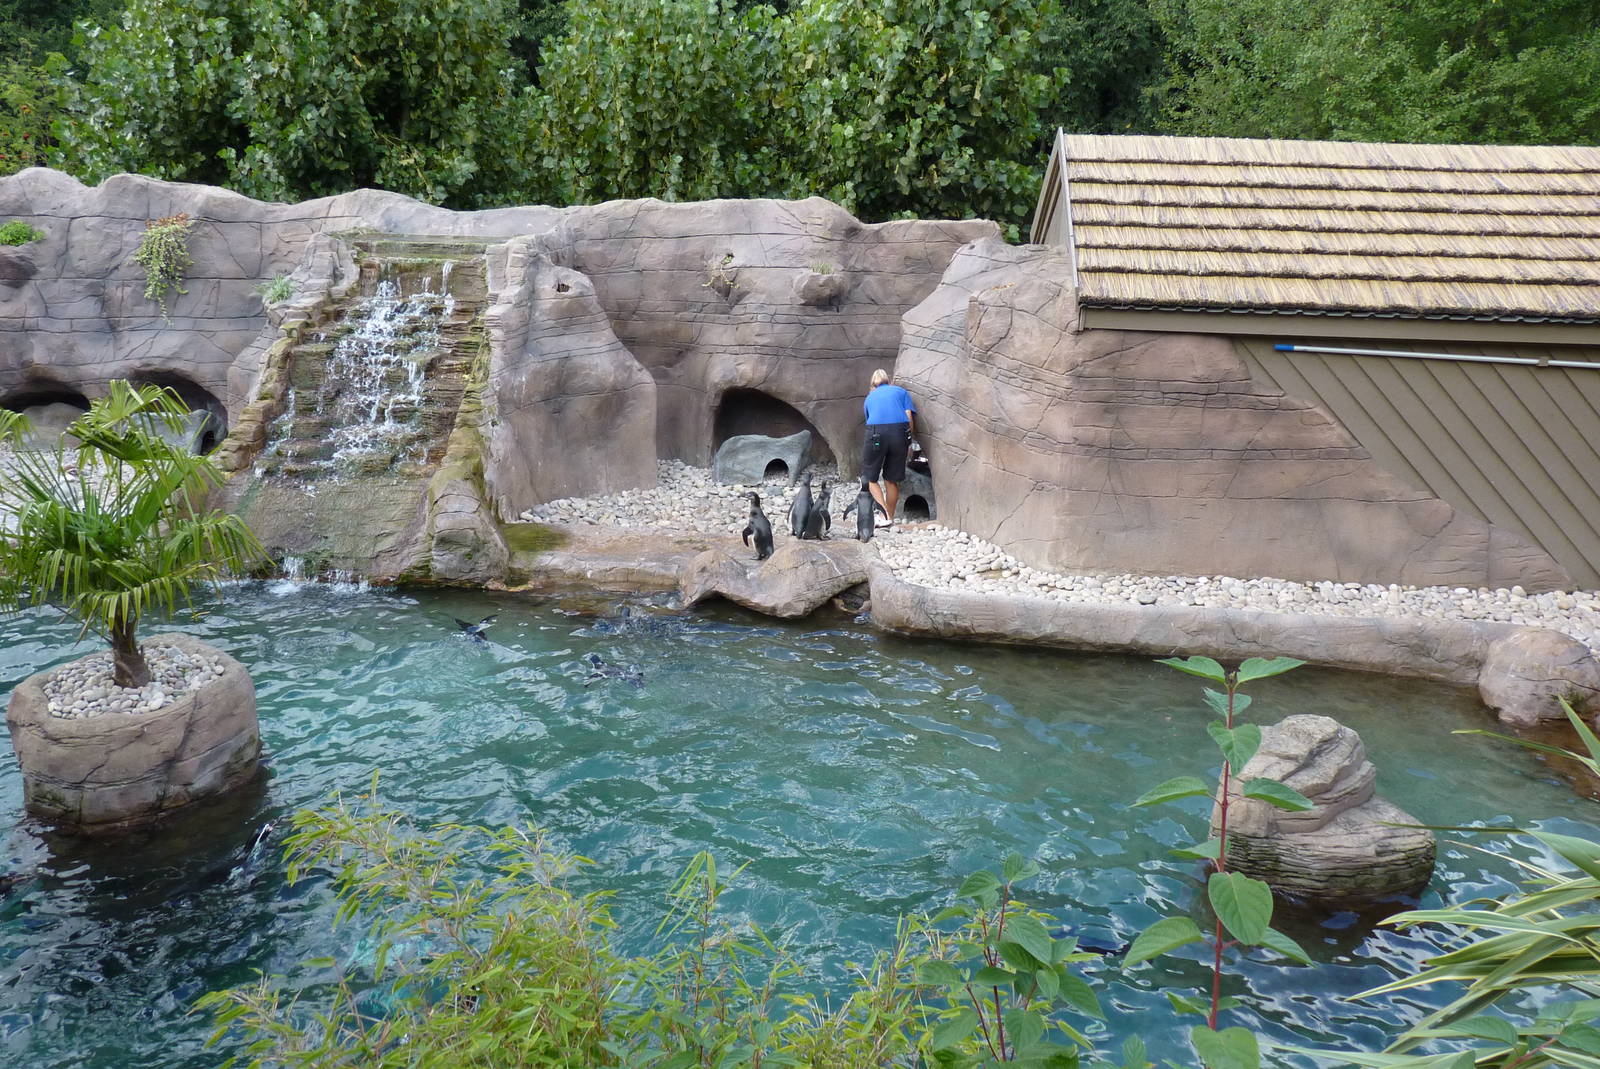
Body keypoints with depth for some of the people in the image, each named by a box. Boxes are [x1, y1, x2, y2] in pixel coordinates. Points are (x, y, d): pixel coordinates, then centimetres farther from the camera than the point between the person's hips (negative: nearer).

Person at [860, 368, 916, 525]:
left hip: (876, 432, -1)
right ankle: (890, 517, 18)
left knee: (870, 477, 9)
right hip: (899, 432, 1)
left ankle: (885, 516, -6)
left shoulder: (869, 397, 26)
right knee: (892, 479, 12)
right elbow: (909, 415, 8)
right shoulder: (900, 391, 22)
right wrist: (909, 442, 15)